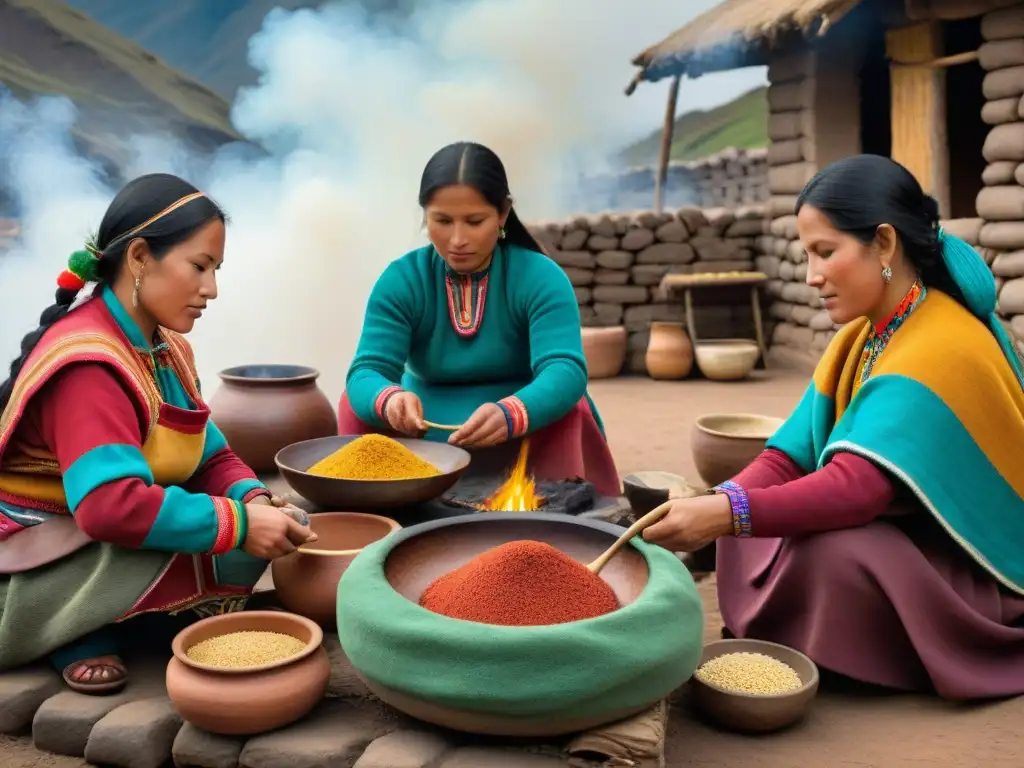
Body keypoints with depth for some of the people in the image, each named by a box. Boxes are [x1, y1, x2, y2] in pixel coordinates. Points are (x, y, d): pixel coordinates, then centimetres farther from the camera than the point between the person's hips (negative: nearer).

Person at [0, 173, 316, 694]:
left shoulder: (167, 350, 4)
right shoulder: (87, 363, -26)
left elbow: (210, 458, 5)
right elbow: (110, 505, -37)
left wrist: (256, 502, -17)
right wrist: (240, 523, -32)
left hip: (101, 547, 9)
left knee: (249, 540, -5)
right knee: (229, 546, -28)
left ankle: (92, 623, 1)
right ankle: (77, 633, -7)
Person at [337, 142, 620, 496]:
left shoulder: (540, 277, -15)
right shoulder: (400, 281, -9)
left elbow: (564, 371, -29)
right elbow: (366, 372, -19)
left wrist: (508, 414, -52)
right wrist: (389, 399, -46)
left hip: (528, 433, -1)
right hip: (424, 432, 2)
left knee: (567, 414, -31)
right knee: (357, 405, -22)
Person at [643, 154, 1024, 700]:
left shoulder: (943, 349, -28)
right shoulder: (862, 336, 1)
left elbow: (859, 487, -41)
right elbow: (794, 454, -7)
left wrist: (725, 514, -49)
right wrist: (714, 506, -24)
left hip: (969, 572, -8)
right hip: (896, 536, 8)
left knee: (834, 553, -33)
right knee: (744, 530, -5)